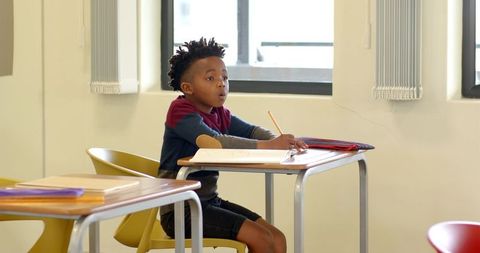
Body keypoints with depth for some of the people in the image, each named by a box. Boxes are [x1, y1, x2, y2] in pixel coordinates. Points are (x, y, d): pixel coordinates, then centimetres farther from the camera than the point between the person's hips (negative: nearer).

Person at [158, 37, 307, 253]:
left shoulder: (220, 114, 12)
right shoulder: (181, 111, -15)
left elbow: (252, 131, 6)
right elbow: (214, 142, -30)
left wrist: (280, 141, -18)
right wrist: (268, 146, -34)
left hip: (209, 202, 9)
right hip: (180, 211, -9)